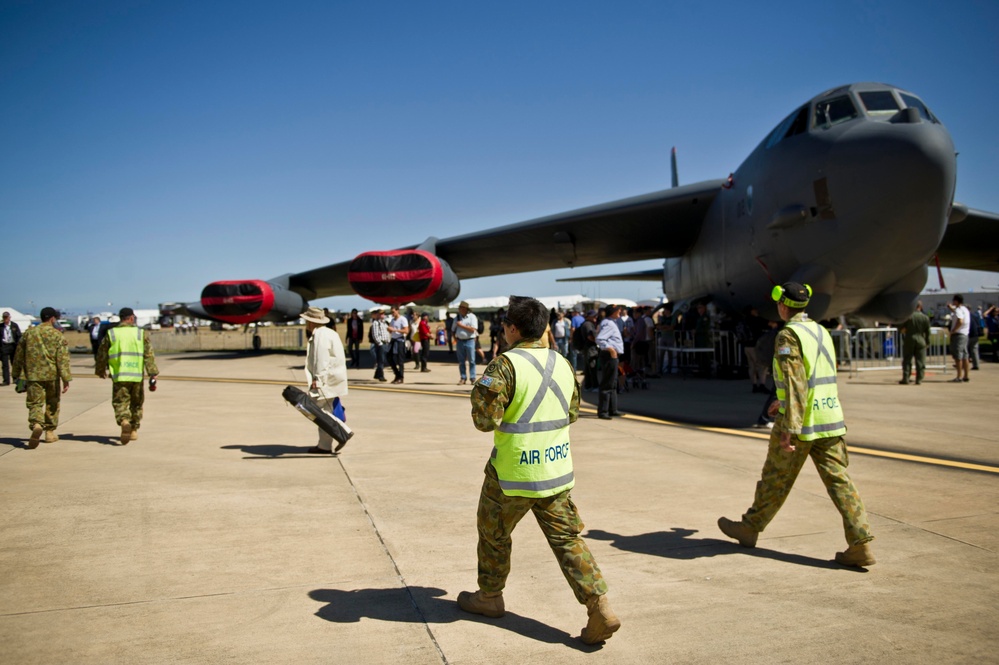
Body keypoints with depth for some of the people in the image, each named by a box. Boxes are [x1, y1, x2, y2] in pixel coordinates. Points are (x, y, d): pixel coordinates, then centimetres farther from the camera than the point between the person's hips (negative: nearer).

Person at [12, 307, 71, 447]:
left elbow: (19, 355, 13)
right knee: (52, 404, 14)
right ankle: (50, 432, 20)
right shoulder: (57, 335, -4)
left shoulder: (28, 333, 6)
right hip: (52, 375, -1)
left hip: (33, 375, 1)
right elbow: (63, 358, -9)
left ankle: (36, 424, -27)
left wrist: (16, 374, 24)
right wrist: (66, 379, -8)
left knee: (35, 403, 2)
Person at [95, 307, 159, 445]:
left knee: (120, 402, 2)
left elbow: (102, 355, 10)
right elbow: (149, 354, -3)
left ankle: (124, 421, -26)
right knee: (136, 403, 15)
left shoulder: (111, 334, 3)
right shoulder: (141, 333, 2)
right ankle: (134, 430, 22)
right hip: (137, 376, 1)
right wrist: (152, 373, -1)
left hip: (119, 376, -1)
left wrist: (100, 370, 26)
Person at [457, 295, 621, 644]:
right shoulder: (563, 364, 5)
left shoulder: (505, 365, -18)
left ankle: (489, 596, 35)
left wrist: (478, 391, -1)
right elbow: (572, 412, 15)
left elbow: (485, 420, -19)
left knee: (493, 533, 18)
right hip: (557, 471, 5)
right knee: (567, 538, 10)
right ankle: (600, 607, 2)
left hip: (512, 474, -5)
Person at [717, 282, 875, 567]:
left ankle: (749, 528, 26)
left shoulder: (788, 336, -14)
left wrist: (788, 429, -23)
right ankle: (860, 544, -1)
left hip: (800, 424, -7)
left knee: (775, 479, 9)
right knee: (838, 481, 5)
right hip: (830, 420, 7)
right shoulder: (822, 332, 13)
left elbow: (795, 385, -22)